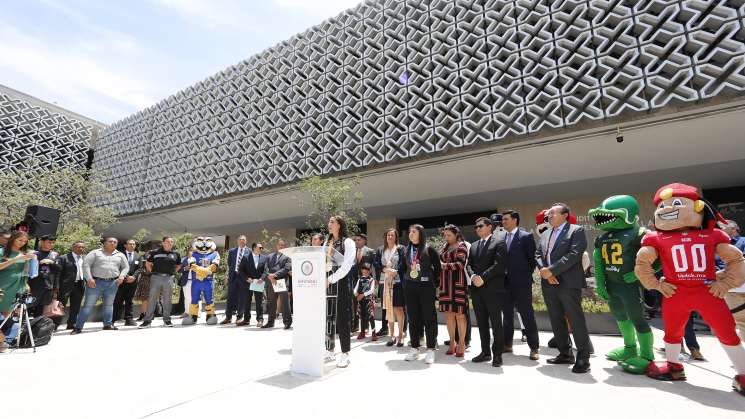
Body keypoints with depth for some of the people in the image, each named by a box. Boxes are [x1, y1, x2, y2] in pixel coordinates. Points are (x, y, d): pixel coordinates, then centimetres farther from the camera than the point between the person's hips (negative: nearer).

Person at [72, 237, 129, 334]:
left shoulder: (120, 255, 12)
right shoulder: (95, 252, 3)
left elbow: (126, 267, 15)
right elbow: (86, 264, -4)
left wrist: (121, 277, -1)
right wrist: (89, 278, -12)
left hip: (112, 283, 3)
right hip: (96, 282, -3)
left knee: (109, 304, 10)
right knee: (88, 305, -2)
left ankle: (108, 324, 19)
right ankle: (78, 327, 7)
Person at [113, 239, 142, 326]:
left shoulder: (138, 256, 13)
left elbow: (139, 269, 6)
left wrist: (133, 277, -10)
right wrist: (125, 276, -13)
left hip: (132, 281, 3)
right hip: (121, 281, -3)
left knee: (129, 301, 7)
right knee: (117, 301, -2)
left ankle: (129, 319, 9)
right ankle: (113, 319, 5)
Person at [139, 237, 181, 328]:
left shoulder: (176, 254, 7)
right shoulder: (155, 252, 2)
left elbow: (178, 266, 20)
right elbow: (148, 263, 12)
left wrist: (172, 272, 9)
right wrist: (152, 272, 4)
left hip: (169, 278, 2)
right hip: (156, 277, -1)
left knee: (167, 300, 7)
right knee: (152, 299, 0)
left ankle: (167, 320, 15)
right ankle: (147, 320, 7)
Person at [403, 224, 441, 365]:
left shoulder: (429, 249, -5)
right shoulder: (407, 250, 9)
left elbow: (438, 267, -2)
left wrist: (434, 282, -1)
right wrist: (406, 281, 10)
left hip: (426, 287, -4)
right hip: (410, 287, 5)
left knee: (429, 318, 1)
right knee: (413, 318, 9)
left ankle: (431, 350, 11)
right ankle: (415, 349, 19)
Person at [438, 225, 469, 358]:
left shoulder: (461, 246, -2)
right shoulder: (445, 247, 17)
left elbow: (460, 264, -13)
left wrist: (443, 265, -11)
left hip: (458, 283, -6)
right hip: (445, 284, 6)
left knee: (459, 314, -2)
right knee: (448, 314, 7)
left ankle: (461, 344, 8)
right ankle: (452, 342, 16)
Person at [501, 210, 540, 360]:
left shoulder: (526, 236, -5)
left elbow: (532, 258, -3)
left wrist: (527, 275, -1)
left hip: (521, 283, -5)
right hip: (505, 282, 6)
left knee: (527, 314, 2)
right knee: (507, 314, 13)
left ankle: (533, 347, 14)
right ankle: (507, 344, 25)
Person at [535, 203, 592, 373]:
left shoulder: (576, 230, -2)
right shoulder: (545, 234, 18)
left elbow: (574, 254, -15)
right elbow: (538, 254, 13)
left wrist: (551, 270, -18)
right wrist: (544, 271, -7)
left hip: (568, 283, -7)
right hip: (548, 284, 7)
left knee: (576, 320, -1)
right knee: (556, 321, 12)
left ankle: (583, 358, 11)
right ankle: (565, 353, 25)